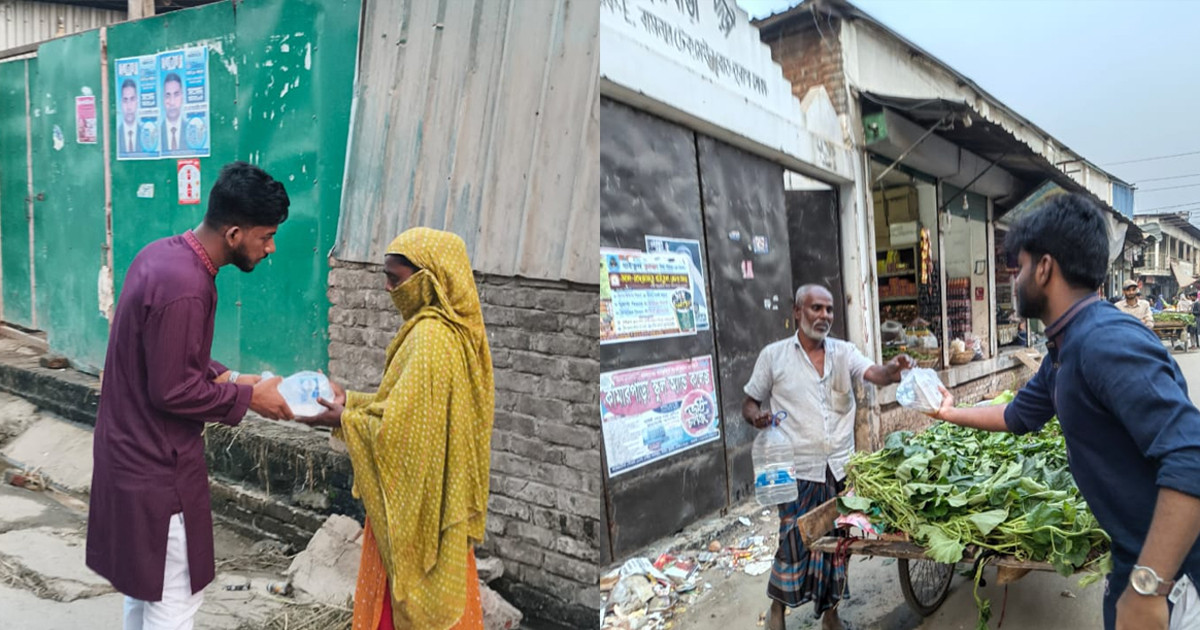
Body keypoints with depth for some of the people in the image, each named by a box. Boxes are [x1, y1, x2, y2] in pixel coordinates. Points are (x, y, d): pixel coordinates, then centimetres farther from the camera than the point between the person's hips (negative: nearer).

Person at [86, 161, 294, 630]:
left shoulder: (163, 254, 2)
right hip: (157, 466, -10)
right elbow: (172, 391, -24)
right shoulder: (184, 287, -28)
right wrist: (248, 397, -13)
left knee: (143, 583, 24)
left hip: (129, 450, 10)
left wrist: (229, 377, 4)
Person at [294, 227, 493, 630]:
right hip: (435, 497, 9)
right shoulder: (452, 328, 5)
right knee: (438, 595, 21)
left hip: (416, 503, -9)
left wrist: (344, 420, -11)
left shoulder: (430, 337, -24)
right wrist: (351, 399, 8)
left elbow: (403, 426, -25)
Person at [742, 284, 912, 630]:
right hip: (799, 470, -3)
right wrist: (757, 417, -19)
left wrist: (895, 368, -35)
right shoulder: (773, 355, -2)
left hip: (840, 467, 3)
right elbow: (749, 404, 4)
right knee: (794, 544, 0)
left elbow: (875, 374, -13)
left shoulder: (843, 352, 4)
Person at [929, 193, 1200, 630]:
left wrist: (1147, 589, -36)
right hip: (1137, 553, 9)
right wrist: (951, 414, 33)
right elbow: (1020, 415, 25)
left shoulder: (1107, 341, -26)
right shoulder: (1064, 350, 7)